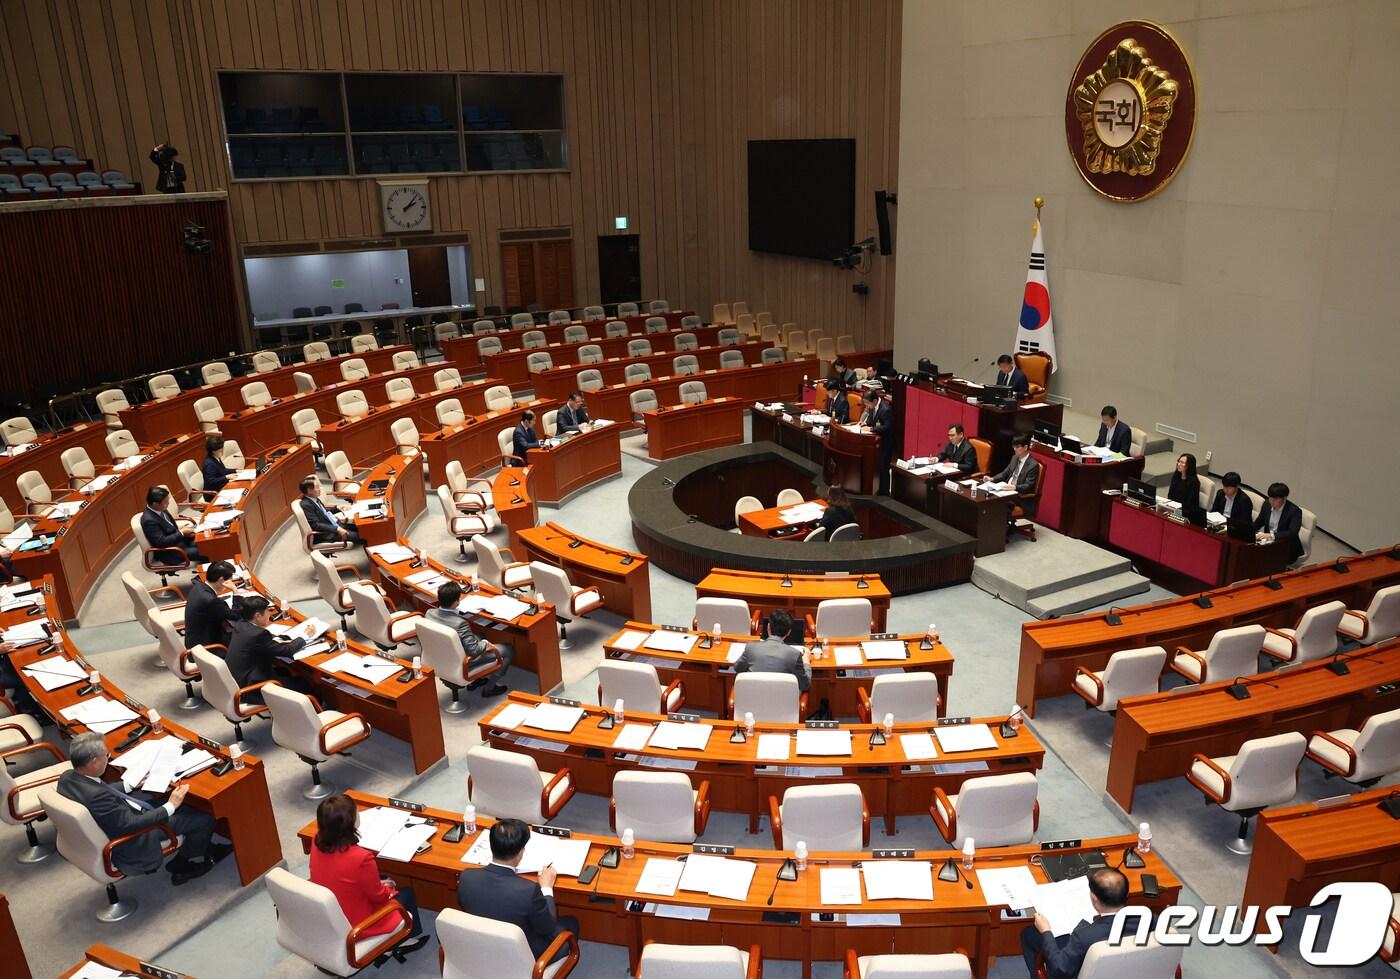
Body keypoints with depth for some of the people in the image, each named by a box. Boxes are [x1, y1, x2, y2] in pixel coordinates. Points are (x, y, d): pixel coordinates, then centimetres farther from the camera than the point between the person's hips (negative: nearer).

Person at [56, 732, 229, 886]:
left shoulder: (67, 778, -11)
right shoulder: (95, 796, -38)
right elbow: (133, 824, -28)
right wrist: (171, 805, -19)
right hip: (133, 842, -9)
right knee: (205, 819, -3)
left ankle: (206, 848, 30)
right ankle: (180, 866, 21)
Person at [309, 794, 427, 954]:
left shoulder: (316, 842, -18)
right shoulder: (361, 857, -37)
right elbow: (378, 896, -17)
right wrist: (388, 888, 3)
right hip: (354, 927, -6)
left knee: (384, 880, 25)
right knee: (407, 893, 17)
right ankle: (402, 941, 42)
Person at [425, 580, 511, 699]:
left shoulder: (430, 613, -15)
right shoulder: (460, 623, -37)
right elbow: (473, 649, -29)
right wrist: (485, 644, -10)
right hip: (462, 661, -7)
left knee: (479, 637, 33)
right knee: (508, 651, 7)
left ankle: (474, 680, 36)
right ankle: (490, 688, 18)